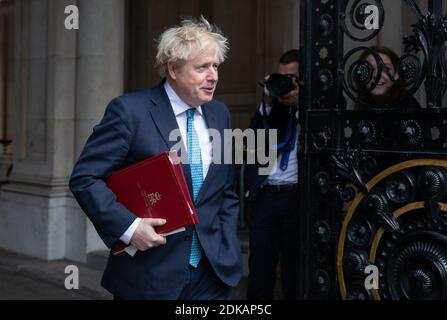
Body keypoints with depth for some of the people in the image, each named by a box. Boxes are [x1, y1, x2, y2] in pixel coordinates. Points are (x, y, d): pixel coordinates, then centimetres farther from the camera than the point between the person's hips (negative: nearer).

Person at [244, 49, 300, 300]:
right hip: (265, 195, 3)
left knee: (295, 268, 6)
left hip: (298, 196, -2)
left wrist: (299, 104, -14)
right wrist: (268, 103, -8)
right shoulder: (271, 104, 12)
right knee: (260, 268, 4)